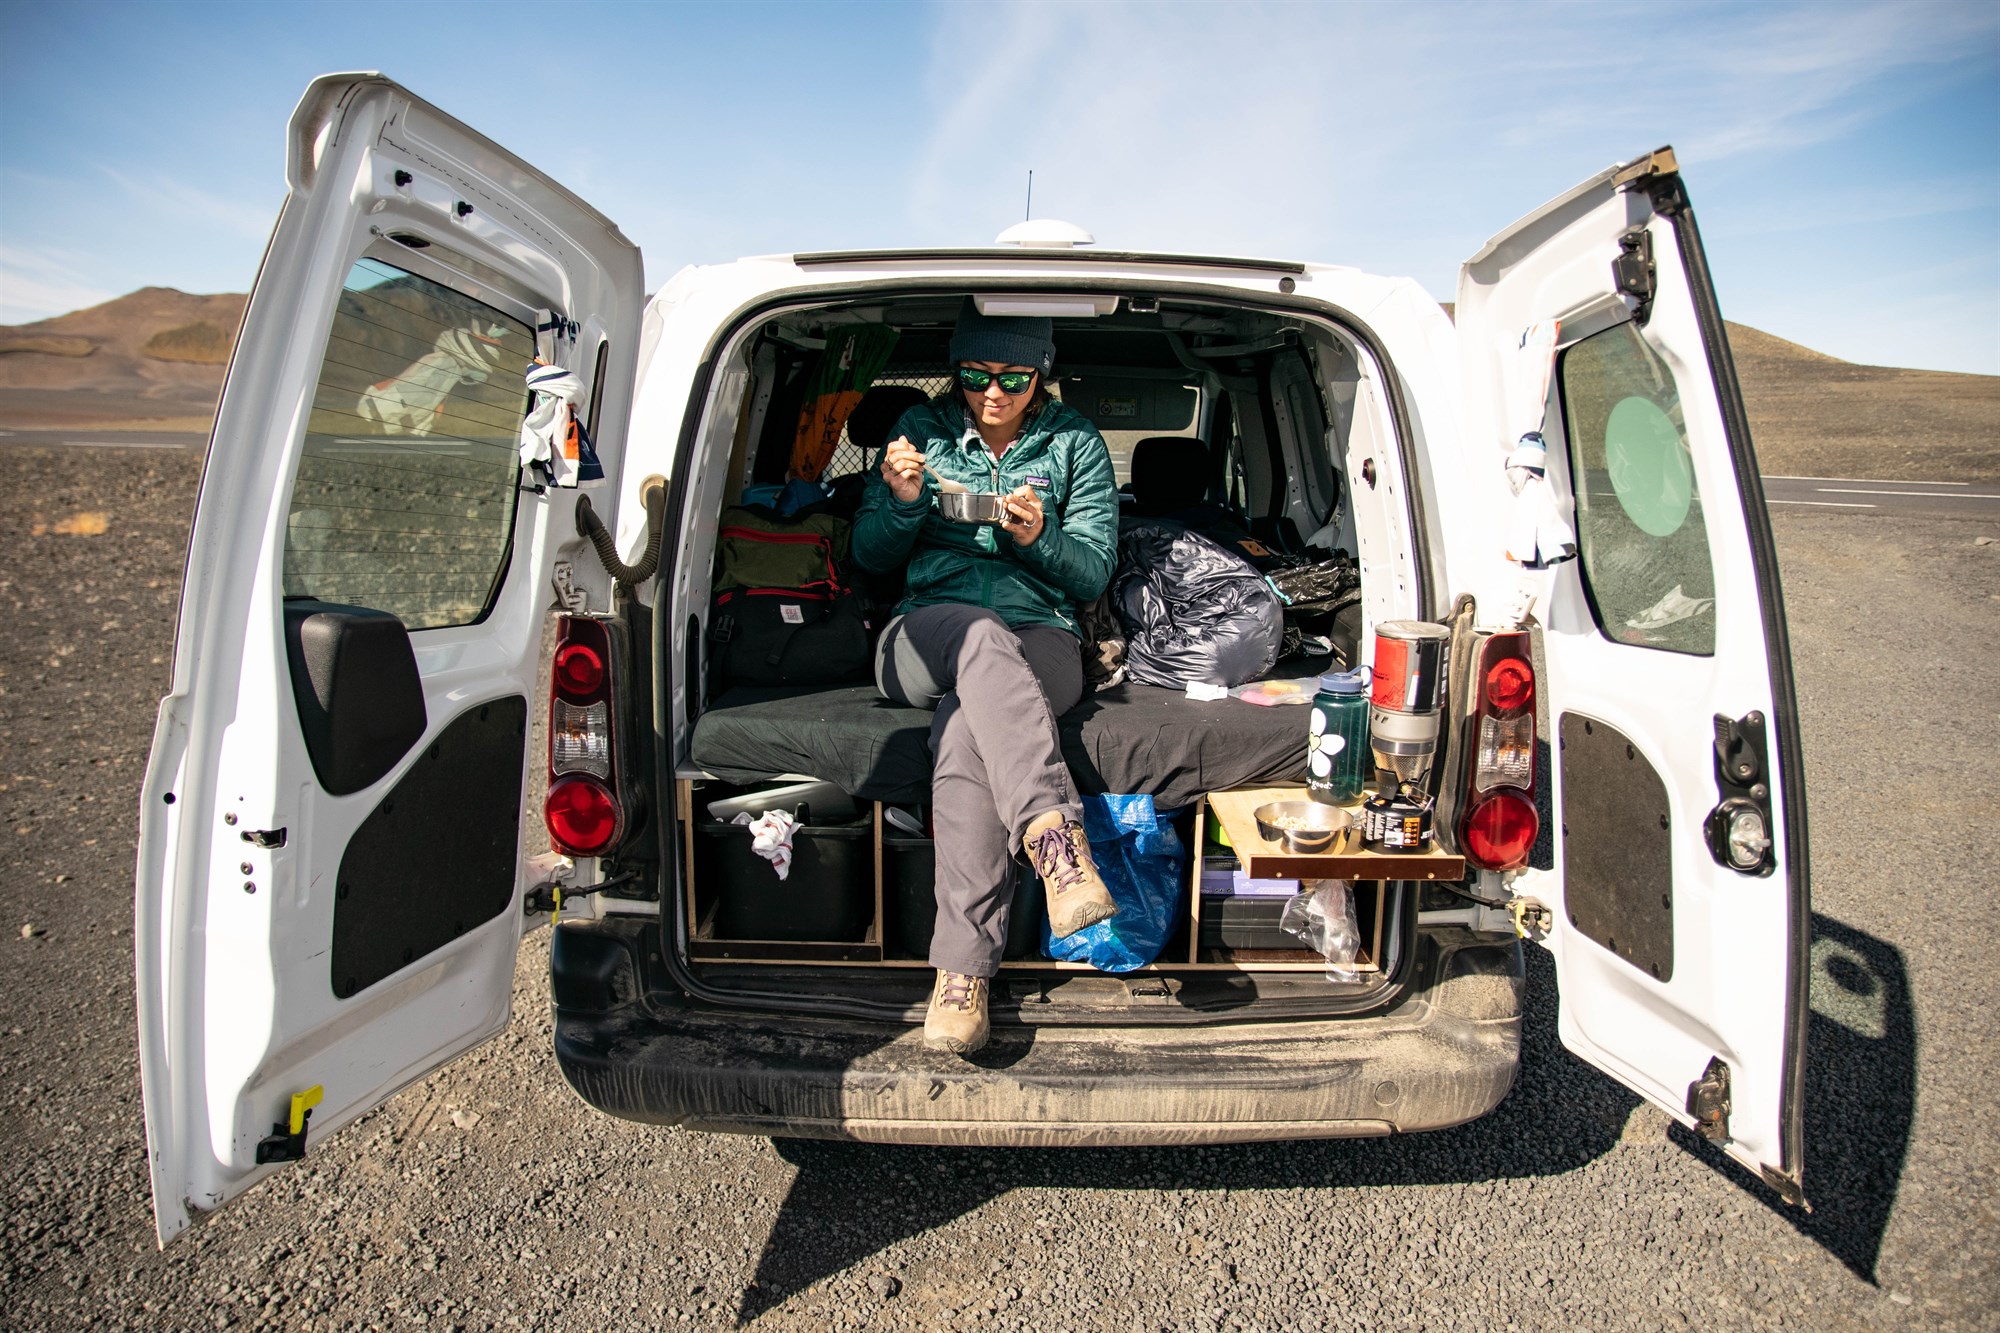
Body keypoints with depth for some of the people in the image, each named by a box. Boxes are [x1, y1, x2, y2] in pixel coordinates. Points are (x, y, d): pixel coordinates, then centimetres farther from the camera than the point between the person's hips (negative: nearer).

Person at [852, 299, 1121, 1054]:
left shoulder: (1075, 443, 11)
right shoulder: (923, 429, 13)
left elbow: (1094, 575, 5)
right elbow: (870, 558, 10)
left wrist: (1040, 537, -16)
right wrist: (903, 502, -11)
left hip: (1040, 642, 0)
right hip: (923, 642, 1)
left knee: (964, 733, -36)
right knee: (982, 635, -39)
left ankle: (962, 972, -37)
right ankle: (1054, 836, -52)